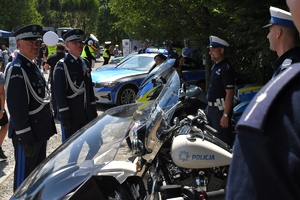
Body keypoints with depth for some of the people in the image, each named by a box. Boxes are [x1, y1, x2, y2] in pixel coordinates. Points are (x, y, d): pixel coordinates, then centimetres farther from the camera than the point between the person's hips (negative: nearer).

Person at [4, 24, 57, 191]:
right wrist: (25, 138, -24)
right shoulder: (16, 69, -19)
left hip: (40, 130, 10)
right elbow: (16, 107, -24)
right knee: (25, 176, 3)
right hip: (27, 134, -10)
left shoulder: (32, 65, 11)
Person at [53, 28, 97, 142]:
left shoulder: (85, 63, 10)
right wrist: (64, 115, -18)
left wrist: (93, 110, 11)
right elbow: (59, 92, -15)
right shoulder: (62, 65, -11)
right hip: (71, 115, -6)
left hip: (87, 114, 7)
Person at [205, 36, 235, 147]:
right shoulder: (216, 65, 9)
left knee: (223, 140, 0)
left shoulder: (226, 68, -21)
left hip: (220, 109, -10)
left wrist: (226, 115, -25)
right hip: (211, 107, 10)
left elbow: (229, 93, -23)